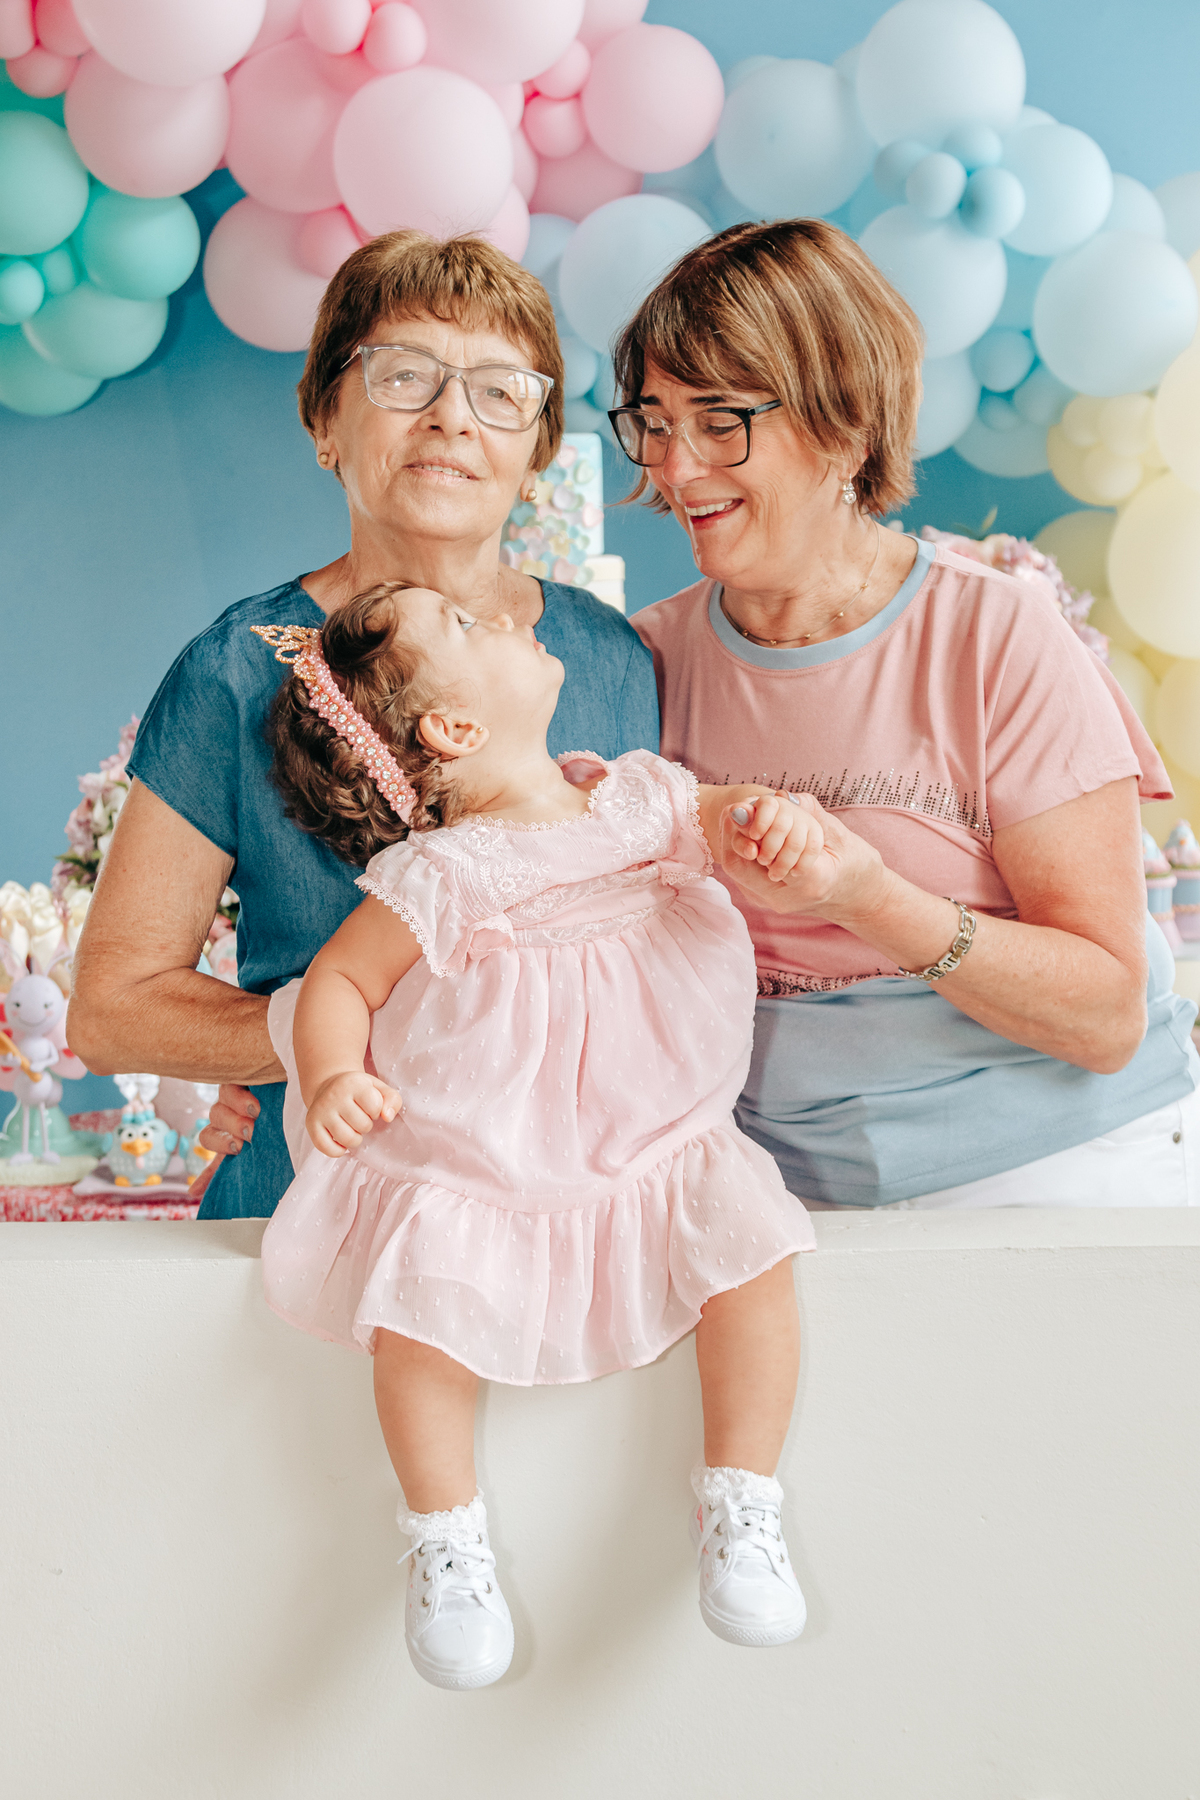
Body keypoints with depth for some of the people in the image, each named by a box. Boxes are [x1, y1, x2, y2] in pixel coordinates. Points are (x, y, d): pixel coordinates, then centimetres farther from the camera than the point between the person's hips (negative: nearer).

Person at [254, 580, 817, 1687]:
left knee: (751, 1245, -19)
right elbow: (337, 984, -9)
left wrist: (778, 816, -14)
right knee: (418, 1313, -23)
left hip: (659, 1153, 3)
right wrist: (332, 1081, -30)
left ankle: (740, 1511, 0)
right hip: (472, 1174, -3)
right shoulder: (439, 877, -15)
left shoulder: (639, 796, 0)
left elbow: (728, 810, 11)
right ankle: (447, 1546, 4)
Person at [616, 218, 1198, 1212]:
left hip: (1050, 1169, -2)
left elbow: (1108, 1017, -13)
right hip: (790, 1186, 3)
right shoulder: (656, 656, 2)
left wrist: (873, 900, -25)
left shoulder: (1003, 643, -10)